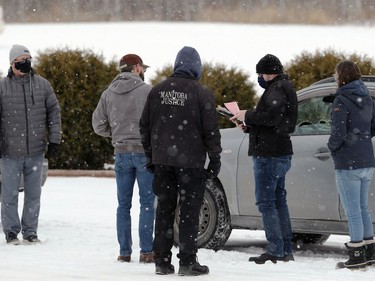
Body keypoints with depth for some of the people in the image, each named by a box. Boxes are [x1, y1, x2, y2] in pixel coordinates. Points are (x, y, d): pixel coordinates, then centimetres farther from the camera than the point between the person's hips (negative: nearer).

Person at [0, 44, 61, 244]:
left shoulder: (42, 85, 5)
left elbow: (54, 113, 10)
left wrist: (54, 140, 4)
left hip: (36, 152, 2)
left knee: (34, 194, 7)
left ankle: (30, 231, 17)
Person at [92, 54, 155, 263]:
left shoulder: (108, 94, 7)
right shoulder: (147, 90, -8)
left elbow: (98, 125, 7)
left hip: (122, 153, 4)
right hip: (145, 151, -4)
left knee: (123, 204, 10)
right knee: (147, 203, 0)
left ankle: (124, 252, 9)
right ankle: (146, 251, -4)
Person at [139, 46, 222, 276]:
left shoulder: (158, 91, 7)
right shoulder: (201, 93, -7)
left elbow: (145, 126, 13)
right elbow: (211, 130, -7)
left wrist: (150, 154, 21)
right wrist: (215, 158, 1)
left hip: (162, 160, 4)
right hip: (190, 161, -4)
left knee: (164, 209, 10)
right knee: (190, 210, 0)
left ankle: (162, 260, 9)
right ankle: (187, 261, -3)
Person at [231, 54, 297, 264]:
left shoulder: (277, 89, -14)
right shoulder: (284, 87, 19)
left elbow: (271, 115, -27)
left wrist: (248, 116, -15)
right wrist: (249, 125, 12)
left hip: (269, 155, -11)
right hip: (281, 152, 11)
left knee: (266, 202, -9)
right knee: (279, 201, 15)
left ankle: (276, 251, -11)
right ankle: (286, 250, 17)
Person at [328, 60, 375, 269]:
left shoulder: (342, 100, -15)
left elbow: (338, 133, -20)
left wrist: (332, 146, -2)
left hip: (348, 164, -8)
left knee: (353, 211, -2)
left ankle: (357, 255, 1)